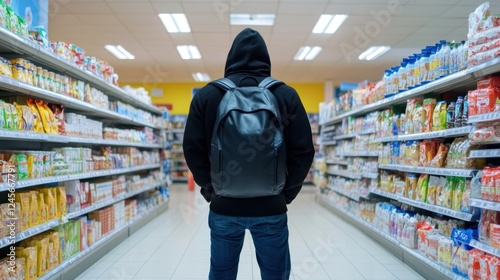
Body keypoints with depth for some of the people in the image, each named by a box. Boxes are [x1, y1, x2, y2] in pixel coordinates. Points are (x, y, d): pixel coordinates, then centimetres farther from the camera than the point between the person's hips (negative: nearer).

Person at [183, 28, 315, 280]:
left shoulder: (206, 94, -1)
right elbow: (304, 152, -4)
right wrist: (286, 192, 7)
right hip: (271, 207, 0)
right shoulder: (287, 95, -2)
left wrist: (210, 188, 10)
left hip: (223, 206, 1)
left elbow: (192, 149, -2)